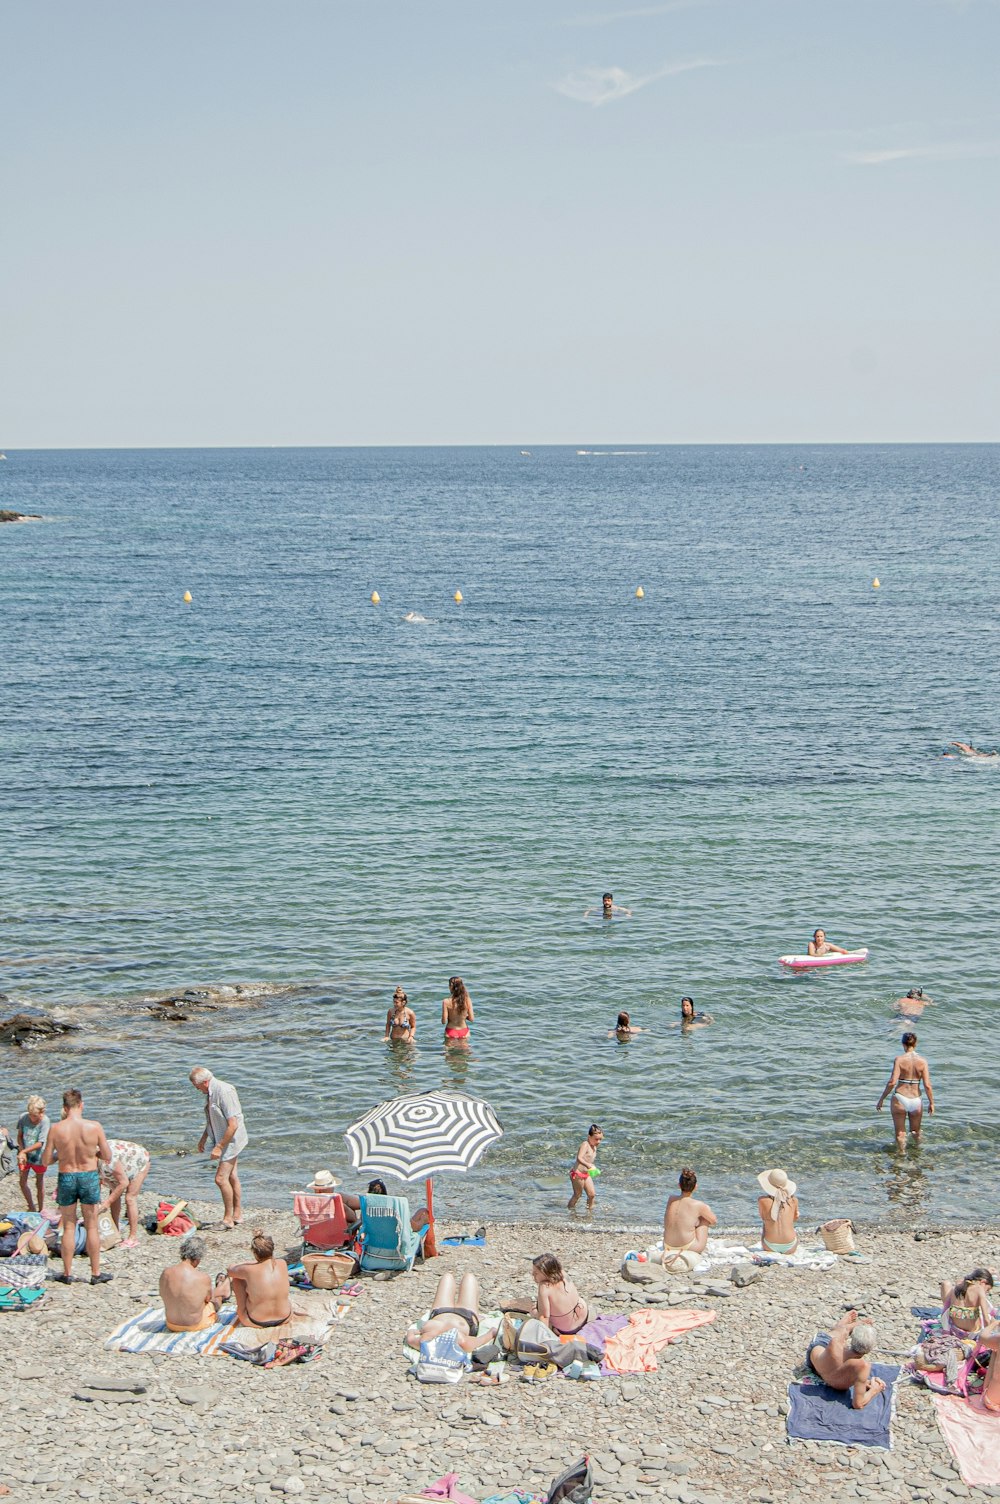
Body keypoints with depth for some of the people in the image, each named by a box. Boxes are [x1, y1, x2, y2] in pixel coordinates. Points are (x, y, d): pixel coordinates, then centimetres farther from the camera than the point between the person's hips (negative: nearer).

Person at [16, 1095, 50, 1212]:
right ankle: (31, 1207, 28)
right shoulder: (23, 1117, -13)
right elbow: (20, 1136, -2)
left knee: (39, 1184, 12)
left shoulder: (45, 1122, -23)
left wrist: (23, 1151, -24)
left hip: (38, 1157, -3)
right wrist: (21, 1152, -15)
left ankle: (41, 1209, 28)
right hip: (24, 1155, 3)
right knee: (23, 1182, 9)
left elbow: (39, 1144, -23)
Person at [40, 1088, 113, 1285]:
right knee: (91, 1227, 11)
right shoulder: (94, 1127, -14)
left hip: (66, 1178, 0)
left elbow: (45, 1161, -6)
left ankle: (67, 1274, 19)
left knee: (69, 1227, 13)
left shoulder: (56, 1129, -12)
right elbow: (107, 1156, -4)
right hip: (89, 1177, 0)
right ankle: (96, 1273, 17)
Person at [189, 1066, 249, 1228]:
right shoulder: (210, 1092, 7)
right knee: (232, 1178, 13)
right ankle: (237, 1215, 20)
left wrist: (219, 1147, -22)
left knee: (221, 1178, -10)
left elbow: (233, 1125, -25)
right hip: (224, 1141, 9)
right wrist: (203, 1138, 23)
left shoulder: (224, 1092, -24)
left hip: (231, 1140, -9)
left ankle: (228, 1219, -2)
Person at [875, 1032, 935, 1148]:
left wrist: (881, 1099, -7)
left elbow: (892, 1082, -16)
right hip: (916, 1101, 2)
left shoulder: (899, 1059, -11)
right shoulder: (922, 1061, -5)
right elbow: (927, 1085, -8)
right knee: (916, 1133, 24)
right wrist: (931, 1103, 5)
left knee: (900, 1134, 13)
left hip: (899, 1099, -2)